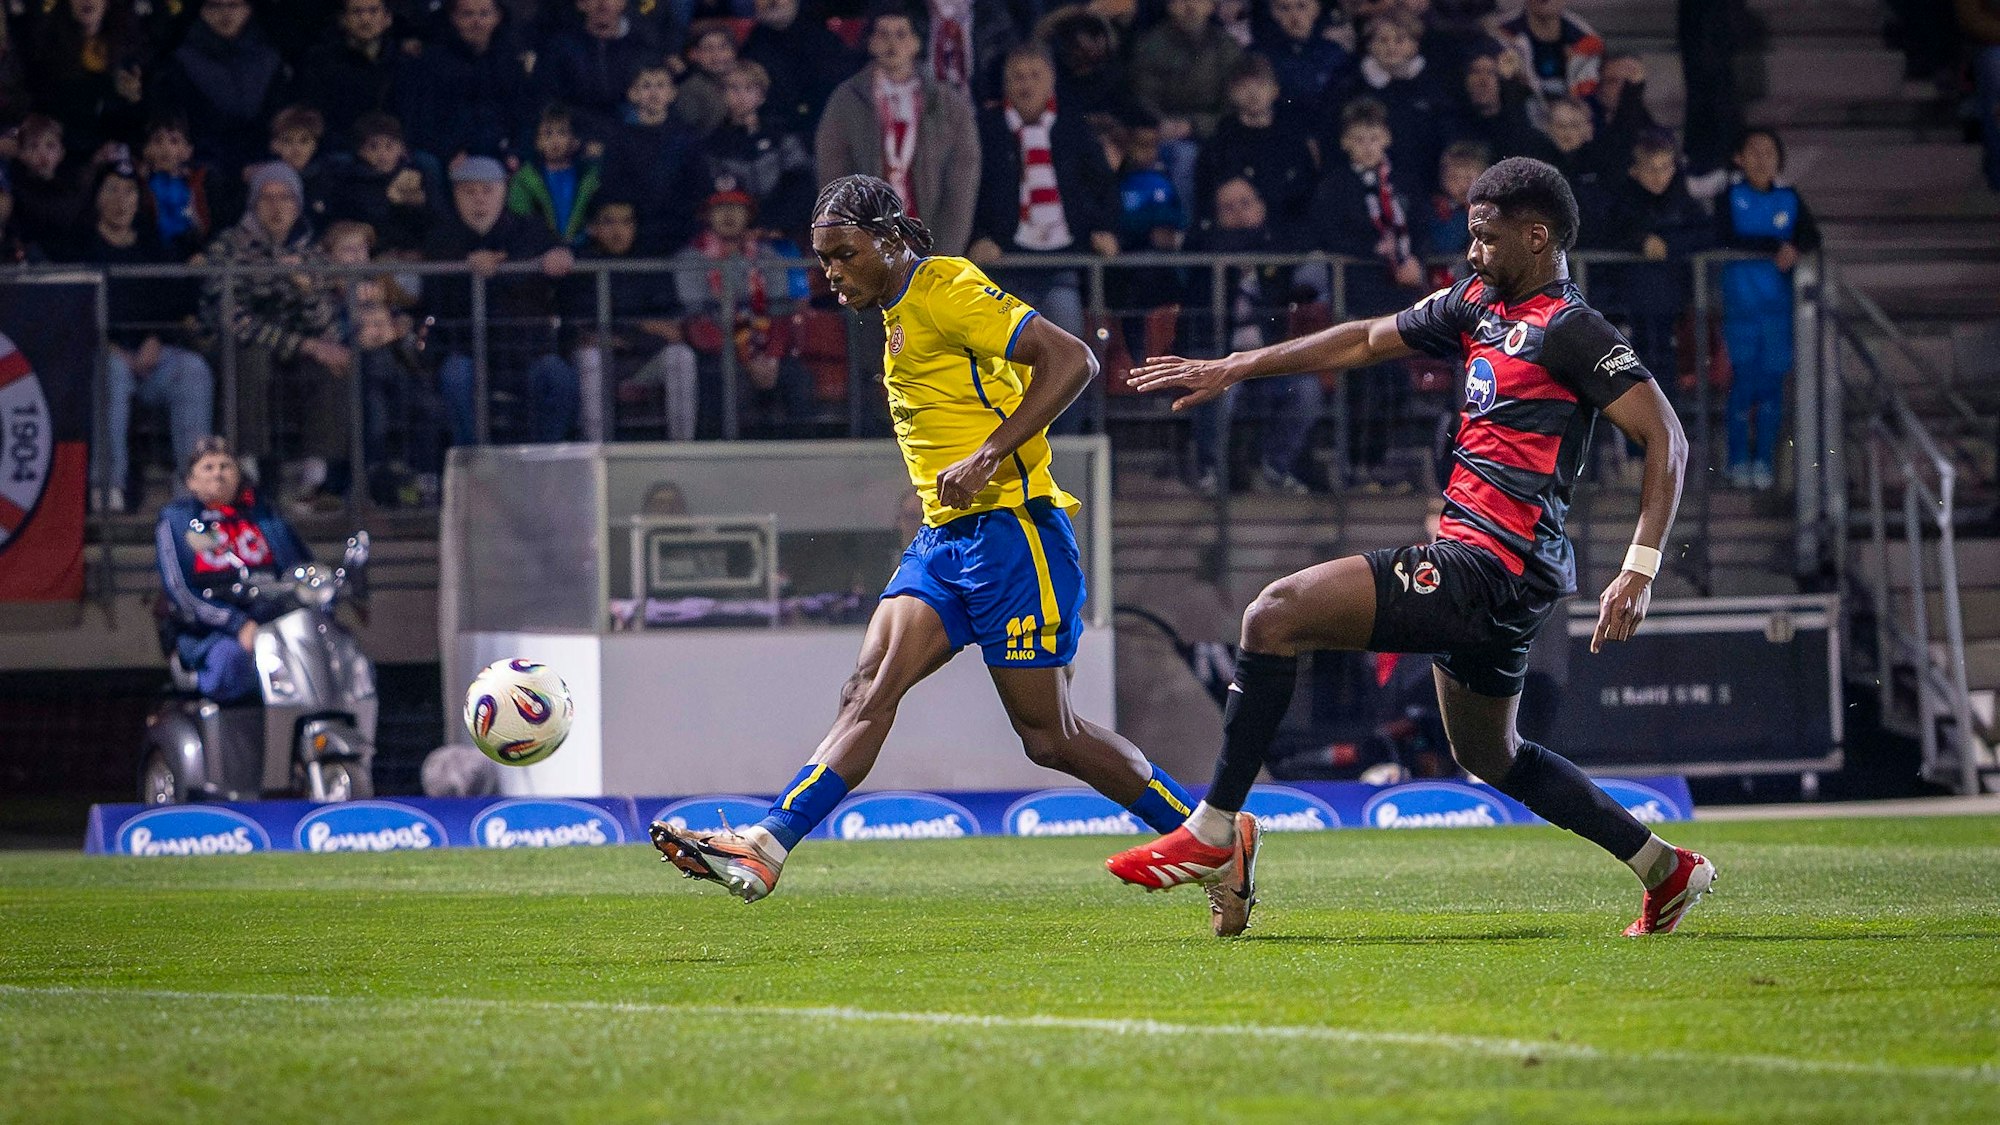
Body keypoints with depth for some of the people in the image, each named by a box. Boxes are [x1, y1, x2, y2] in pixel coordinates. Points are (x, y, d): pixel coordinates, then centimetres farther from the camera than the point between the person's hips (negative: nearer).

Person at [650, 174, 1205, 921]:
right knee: (870, 688, -9)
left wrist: (989, 455, -23)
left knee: (1049, 736, -3)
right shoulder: (902, 311, 17)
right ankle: (766, 848, -20)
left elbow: (1071, 361, -18)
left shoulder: (948, 291, -11)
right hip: (945, 537, 8)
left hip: (1010, 526, -8)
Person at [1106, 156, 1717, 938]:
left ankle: (1214, 837, -12)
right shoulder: (1480, 305, 15)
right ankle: (1666, 869, 31)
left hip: (1489, 571, -10)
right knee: (1490, 756, 25)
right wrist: (1232, 370, 25)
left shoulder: (1569, 331, -11)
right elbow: (1369, 340, 25)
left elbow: (1666, 438, -15)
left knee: (1276, 615, -15)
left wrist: (1640, 570, -24)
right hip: (1491, 576, 10)